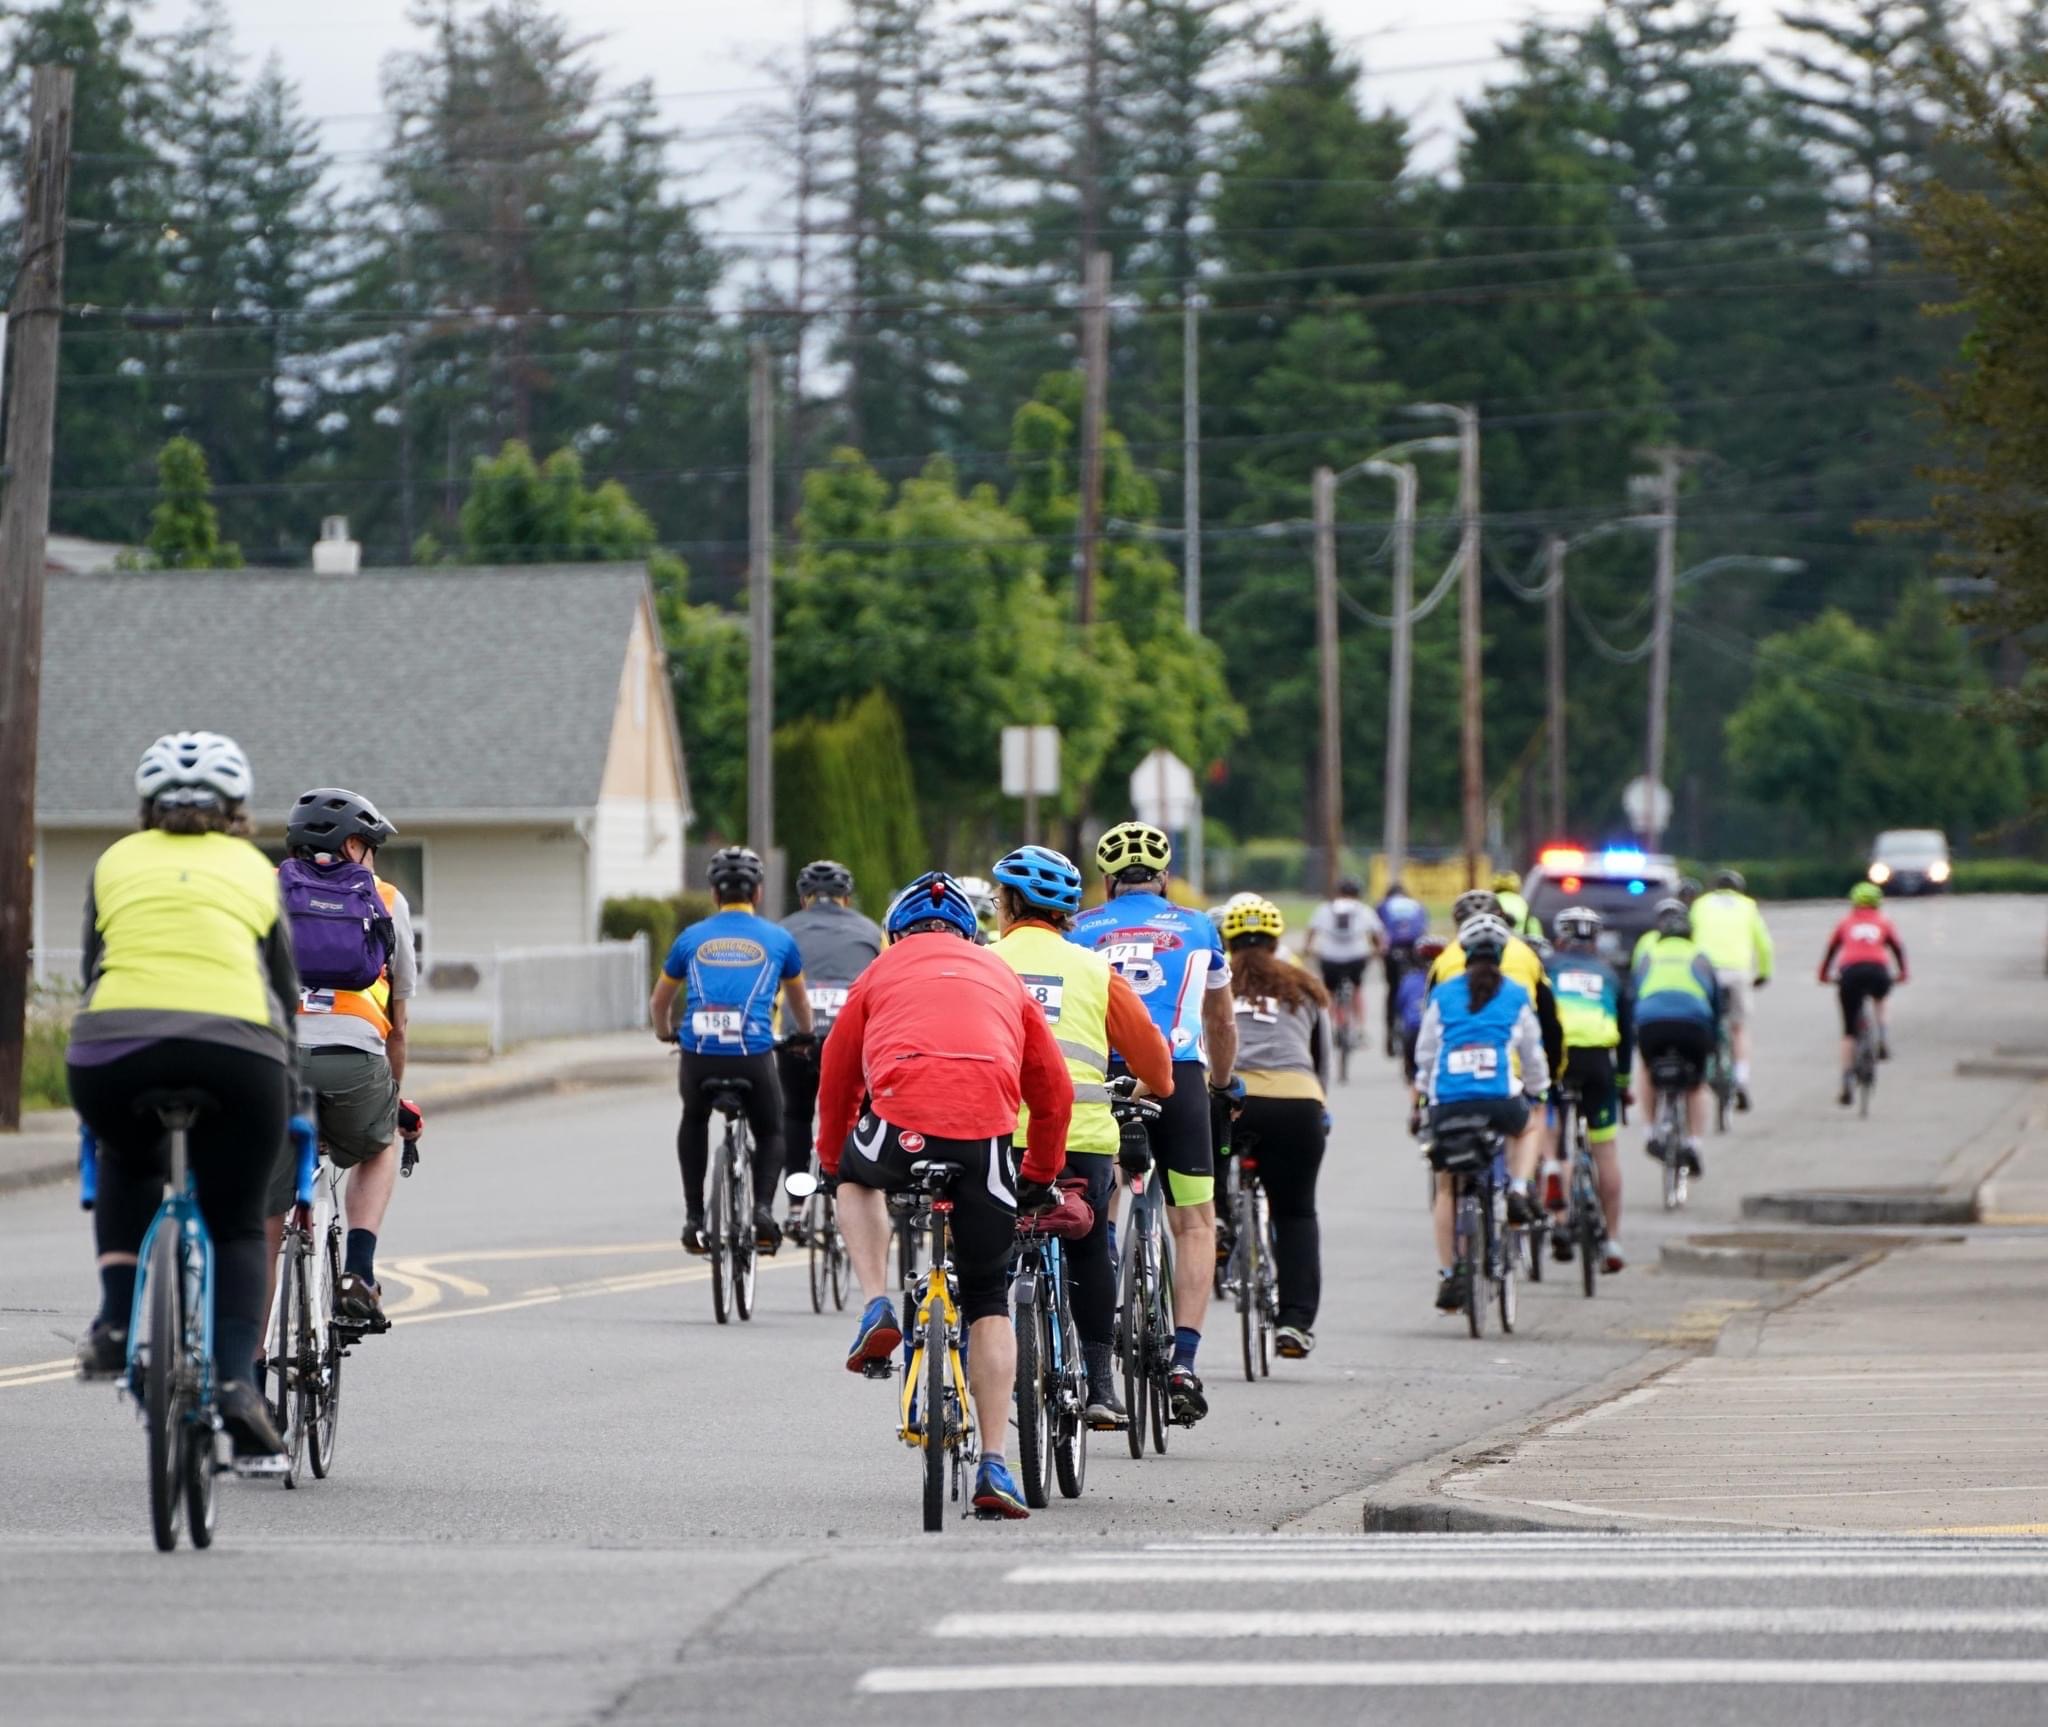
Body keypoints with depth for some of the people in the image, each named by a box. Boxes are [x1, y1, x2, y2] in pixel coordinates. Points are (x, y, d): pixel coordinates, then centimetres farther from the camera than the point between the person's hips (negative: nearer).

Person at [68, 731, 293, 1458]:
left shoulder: (116, 862, 22)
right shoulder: (253, 868, 22)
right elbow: (286, 991, 27)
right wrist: (289, 1081, 42)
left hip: (114, 1046, 1)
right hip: (237, 1048, -1)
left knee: (126, 1165, 31)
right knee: (237, 1224, 15)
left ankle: (116, 1321, 14)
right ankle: (237, 1377, -4)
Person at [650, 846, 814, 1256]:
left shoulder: (691, 938, 15)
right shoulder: (777, 939, 14)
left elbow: (659, 1003, 29)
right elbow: (799, 1002, 32)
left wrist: (666, 1034, 51)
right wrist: (804, 1034, 53)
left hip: (699, 1055, 1)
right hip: (753, 1054, -1)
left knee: (694, 1121, 32)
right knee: (770, 1133, 23)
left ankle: (694, 1216, 22)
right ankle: (763, 1208, -4)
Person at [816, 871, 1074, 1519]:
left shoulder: (882, 972, 26)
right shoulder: (1002, 978, 29)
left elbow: (837, 1080, 31)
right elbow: (1054, 1092, 30)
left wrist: (831, 1162, 46)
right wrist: (1040, 1175, 44)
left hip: (900, 1117, -1)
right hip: (987, 1131, 1)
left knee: (858, 1177, 37)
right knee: (989, 1302, 14)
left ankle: (877, 1310, 15)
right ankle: (993, 1467, 5)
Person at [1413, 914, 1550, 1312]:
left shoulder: (1442, 994, 10)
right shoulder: (1517, 996, 9)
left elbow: (1425, 1051, 16)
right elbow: (1532, 1052, 18)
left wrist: (1421, 1093, 32)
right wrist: (1537, 1090, 36)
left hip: (1448, 1104, 1)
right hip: (1500, 1100, -1)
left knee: (1446, 1189, 17)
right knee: (1527, 1129, 35)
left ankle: (1448, 1276, 11)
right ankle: (1518, 1193, 11)